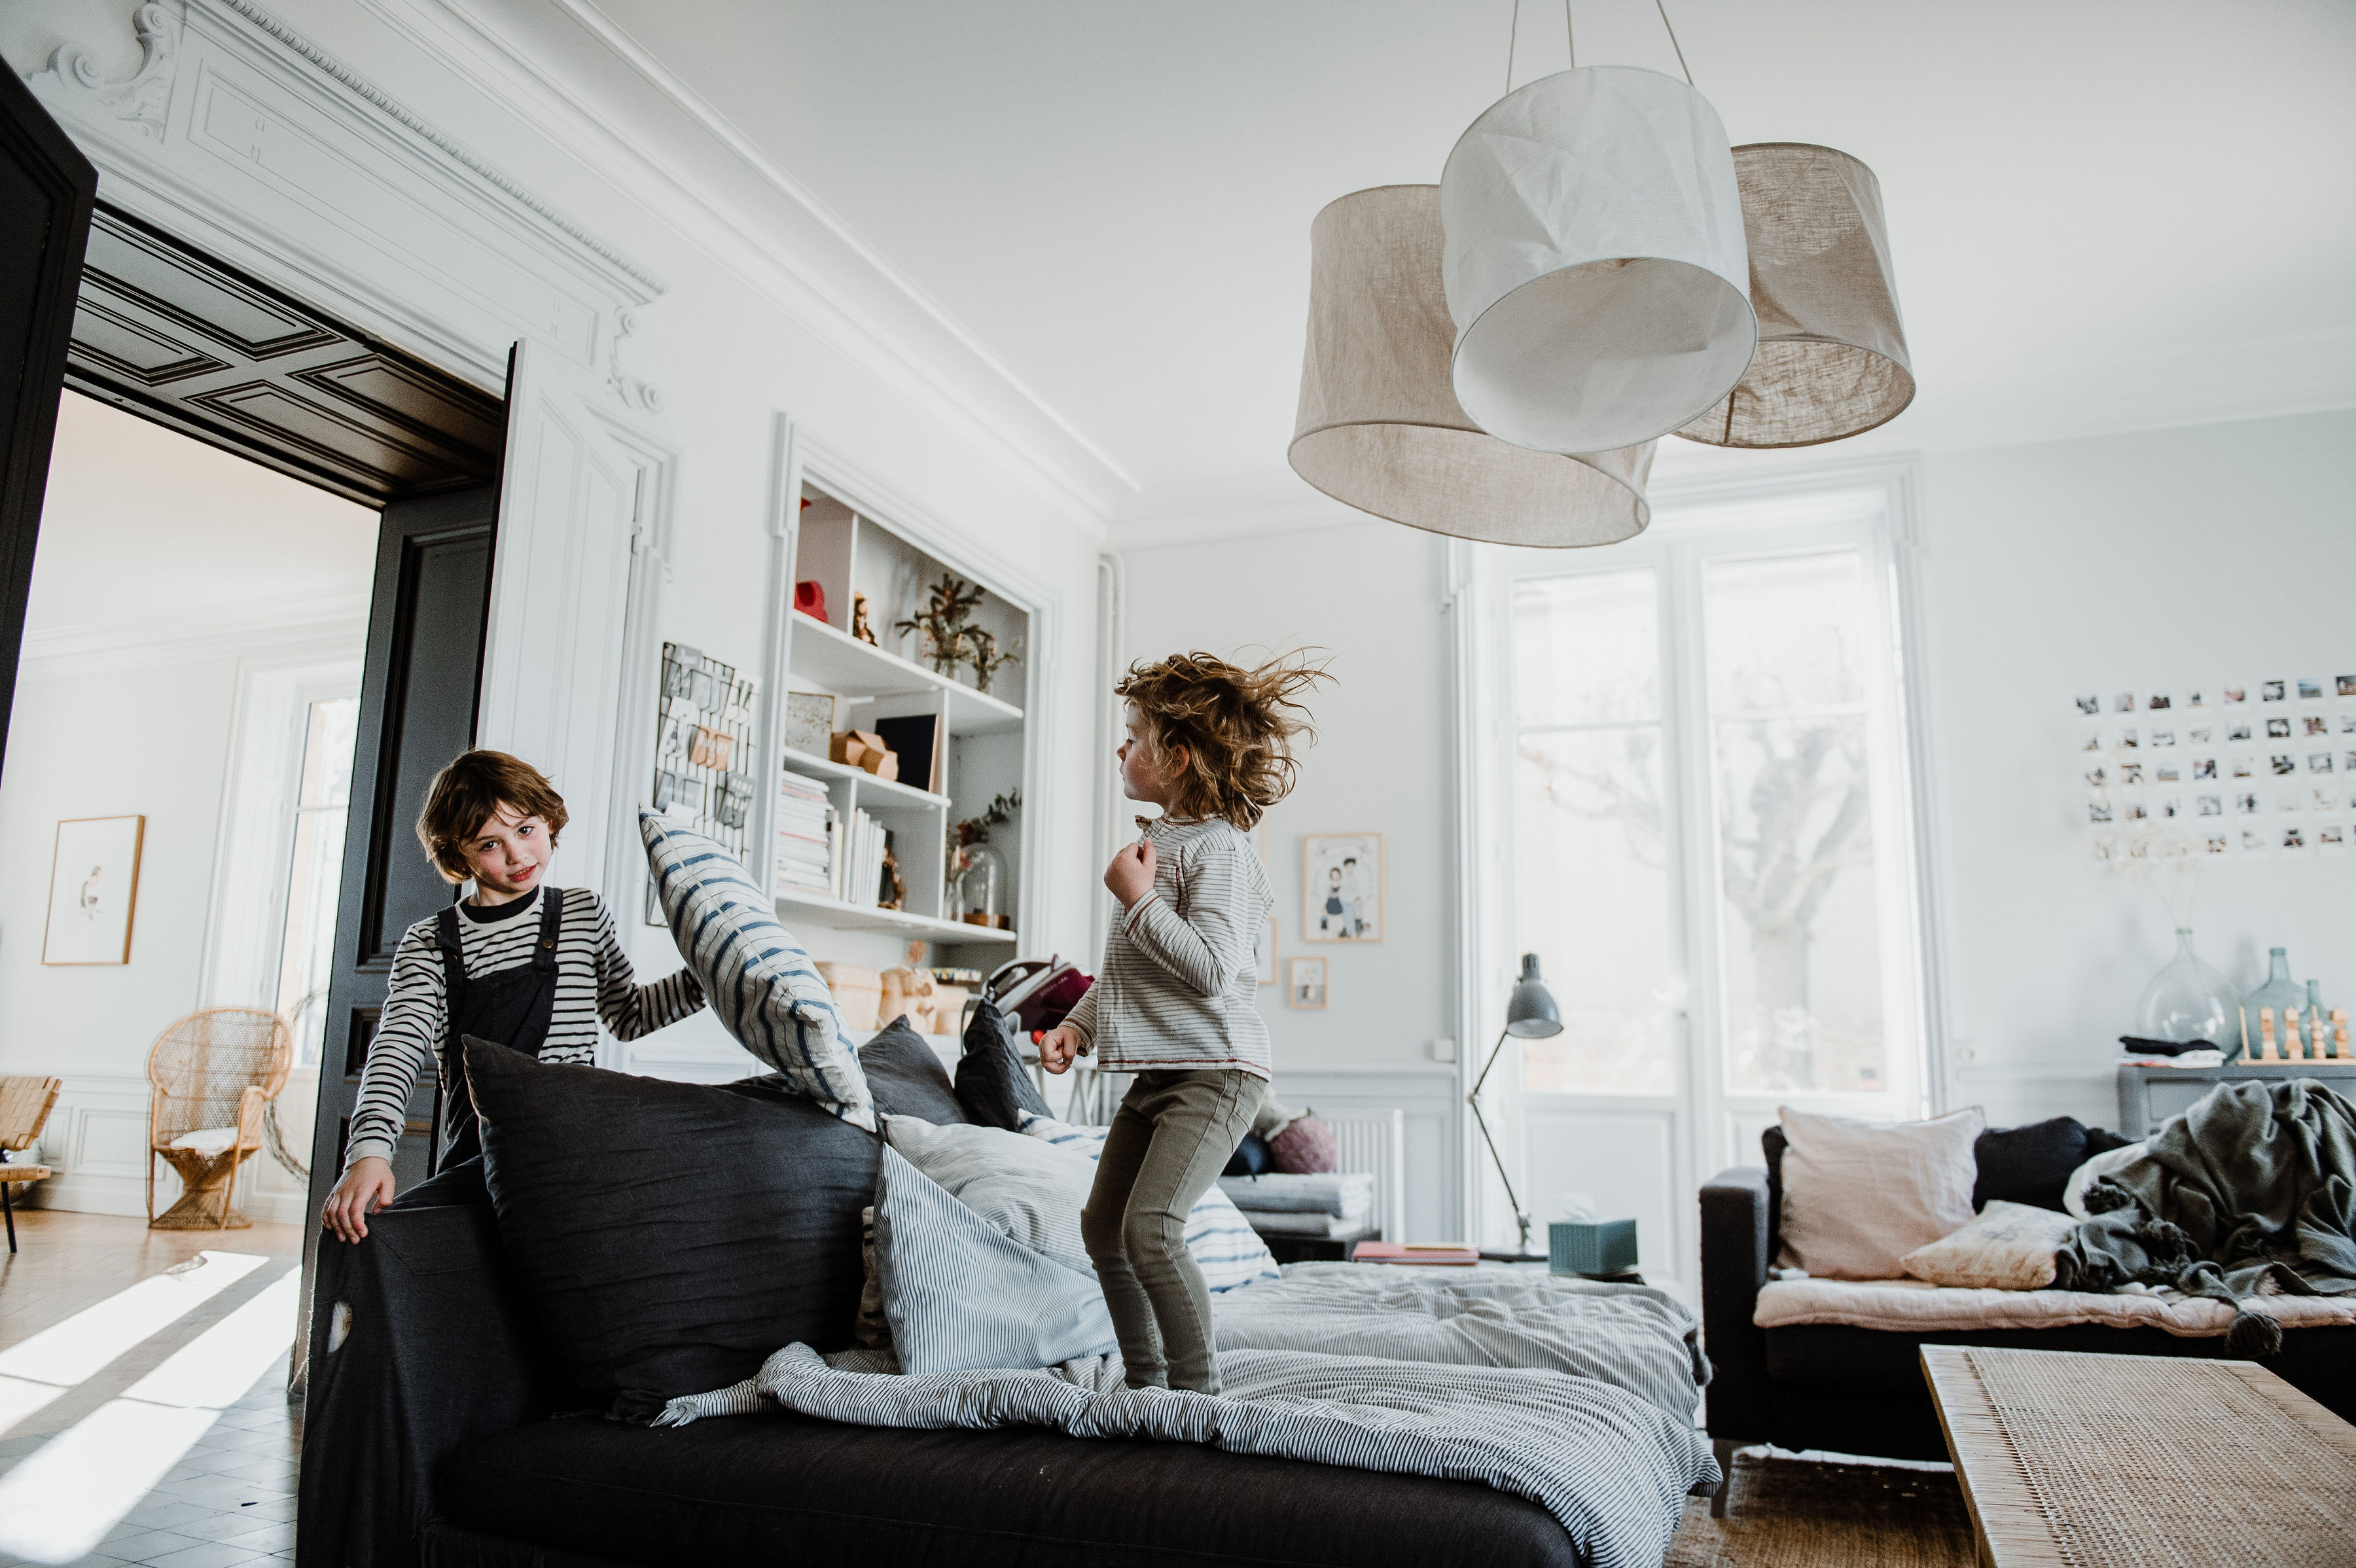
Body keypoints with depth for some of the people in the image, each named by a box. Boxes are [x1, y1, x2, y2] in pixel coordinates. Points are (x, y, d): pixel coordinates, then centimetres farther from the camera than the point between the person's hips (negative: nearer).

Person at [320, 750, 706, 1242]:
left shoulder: (584, 913, 14)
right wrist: (369, 1150, -21)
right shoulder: (430, 944, 11)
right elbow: (398, 1049, -3)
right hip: (472, 1160, 2)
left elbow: (626, 1015, 26)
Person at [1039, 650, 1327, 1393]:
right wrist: (1077, 1025, 10)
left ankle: (1198, 1386, -2)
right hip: (1156, 1071, 10)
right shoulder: (1155, 842, 15)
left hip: (1215, 1070, -10)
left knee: (1150, 1227, -18)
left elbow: (1211, 967, -26)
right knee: (1102, 1226, 12)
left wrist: (1138, 899, -19)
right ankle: (1144, 1377, 26)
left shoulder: (1218, 847, -15)